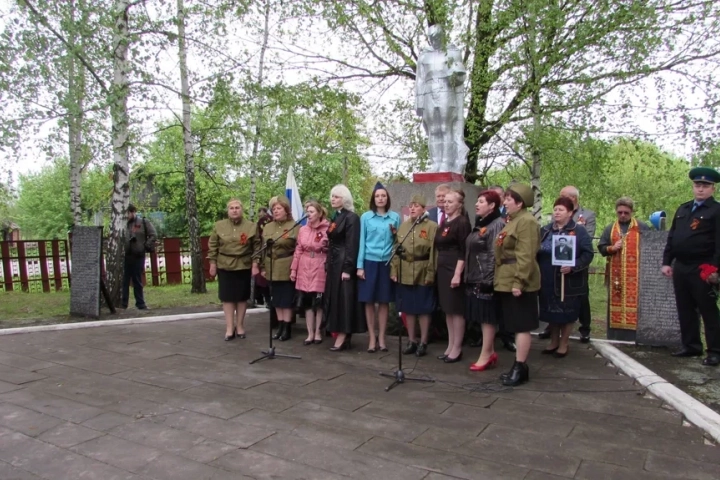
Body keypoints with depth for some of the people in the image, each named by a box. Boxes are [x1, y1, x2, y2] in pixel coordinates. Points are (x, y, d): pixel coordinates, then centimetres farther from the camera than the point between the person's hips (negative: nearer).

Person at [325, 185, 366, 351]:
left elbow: (352, 245, -17)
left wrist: (348, 268, -21)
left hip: (344, 263, -9)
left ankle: (343, 337, -2)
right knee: (335, 298, 10)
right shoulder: (335, 216, 15)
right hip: (334, 262, 9)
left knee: (344, 298, -6)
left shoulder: (351, 217, -11)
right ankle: (339, 334, 17)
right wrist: (328, 263, 13)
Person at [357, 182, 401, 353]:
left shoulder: (395, 217, 8)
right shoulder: (365, 217, 5)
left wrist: (395, 234, -8)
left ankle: (381, 338, 14)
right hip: (370, 262, -1)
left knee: (384, 301, 5)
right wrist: (360, 266, -3)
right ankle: (372, 337, 12)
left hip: (387, 263, 1)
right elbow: (362, 241, 3)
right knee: (369, 301, 2)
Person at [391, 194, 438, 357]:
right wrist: (394, 270, 2)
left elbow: (433, 252, -10)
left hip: (422, 274, -4)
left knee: (423, 309, 4)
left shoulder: (432, 226, -6)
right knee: (408, 308, 11)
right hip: (404, 273, 5)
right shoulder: (403, 225, 9)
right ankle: (411, 341, 23)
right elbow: (396, 249, 8)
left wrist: (430, 274, -15)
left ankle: (423, 343, 16)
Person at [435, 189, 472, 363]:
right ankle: (450, 345, 20)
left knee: (457, 310, -2)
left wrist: (457, 273, -21)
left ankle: (457, 348, 6)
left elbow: (463, 251, -16)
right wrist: (438, 268, 13)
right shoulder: (444, 224, 14)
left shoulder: (462, 222, -10)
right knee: (447, 309, 12)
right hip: (442, 270, 8)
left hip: (455, 270, -8)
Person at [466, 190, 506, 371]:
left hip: (486, 280, -9)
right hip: (475, 279, 9)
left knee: (487, 317, -2)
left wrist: (487, 279, -20)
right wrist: (469, 276, 17)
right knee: (482, 317, 12)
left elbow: (495, 255, -17)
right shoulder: (480, 225, 16)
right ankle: (491, 353, 20)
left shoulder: (498, 224, -12)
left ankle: (485, 356, 5)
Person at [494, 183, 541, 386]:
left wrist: (519, 281, -25)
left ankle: (520, 368, 3)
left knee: (521, 326, -3)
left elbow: (526, 256, -21)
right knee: (516, 326, 13)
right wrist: (502, 279, 19)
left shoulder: (526, 221, -14)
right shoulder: (512, 220, 18)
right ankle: (519, 366, 21)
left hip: (518, 282, -10)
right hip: (506, 281, 10)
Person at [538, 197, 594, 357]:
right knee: (551, 312, 13)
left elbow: (588, 253, -10)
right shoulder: (545, 230, 10)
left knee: (567, 313, 7)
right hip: (548, 281, 4)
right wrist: (538, 273, 1)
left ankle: (563, 345, 21)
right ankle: (554, 342, 29)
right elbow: (537, 253, 13)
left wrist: (573, 267, -24)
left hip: (569, 281, -4)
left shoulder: (579, 231, -5)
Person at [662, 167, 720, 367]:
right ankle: (691, 346, 22)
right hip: (680, 267, 7)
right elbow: (671, 237, 16)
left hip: (702, 269, -7)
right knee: (685, 309, 12)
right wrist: (666, 262, 11)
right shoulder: (683, 209, 16)